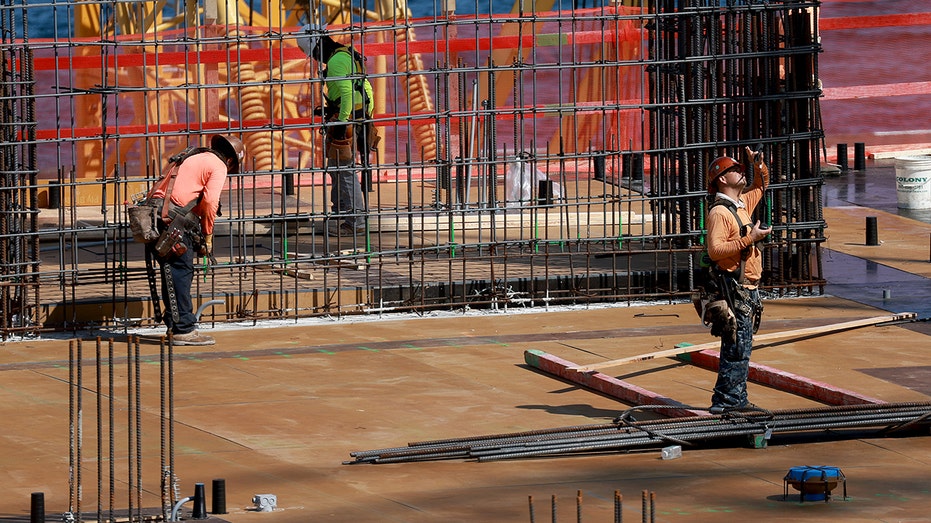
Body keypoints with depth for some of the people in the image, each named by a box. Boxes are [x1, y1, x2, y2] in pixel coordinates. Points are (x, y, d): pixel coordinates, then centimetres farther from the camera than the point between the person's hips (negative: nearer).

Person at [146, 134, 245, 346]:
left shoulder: (190, 159, 27)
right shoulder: (218, 166, 2)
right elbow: (209, 202, -12)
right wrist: (207, 236, -1)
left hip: (156, 215, 8)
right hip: (174, 219, -8)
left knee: (172, 273, 16)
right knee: (181, 272, -5)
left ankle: (174, 325, 21)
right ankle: (184, 330, -5)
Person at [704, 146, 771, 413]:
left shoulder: (743, 204, 15)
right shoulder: (719, 212, -13)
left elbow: (761, 185, 35)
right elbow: (715, 250, -24)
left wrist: (759, 165, 15)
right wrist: (749, 239, -22)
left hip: (748, 288, 10)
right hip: (734, 288, -10)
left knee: (741, 347, 13)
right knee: (737, 347, -12)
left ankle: (737, 400, 18)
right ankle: (723, 401, -11)